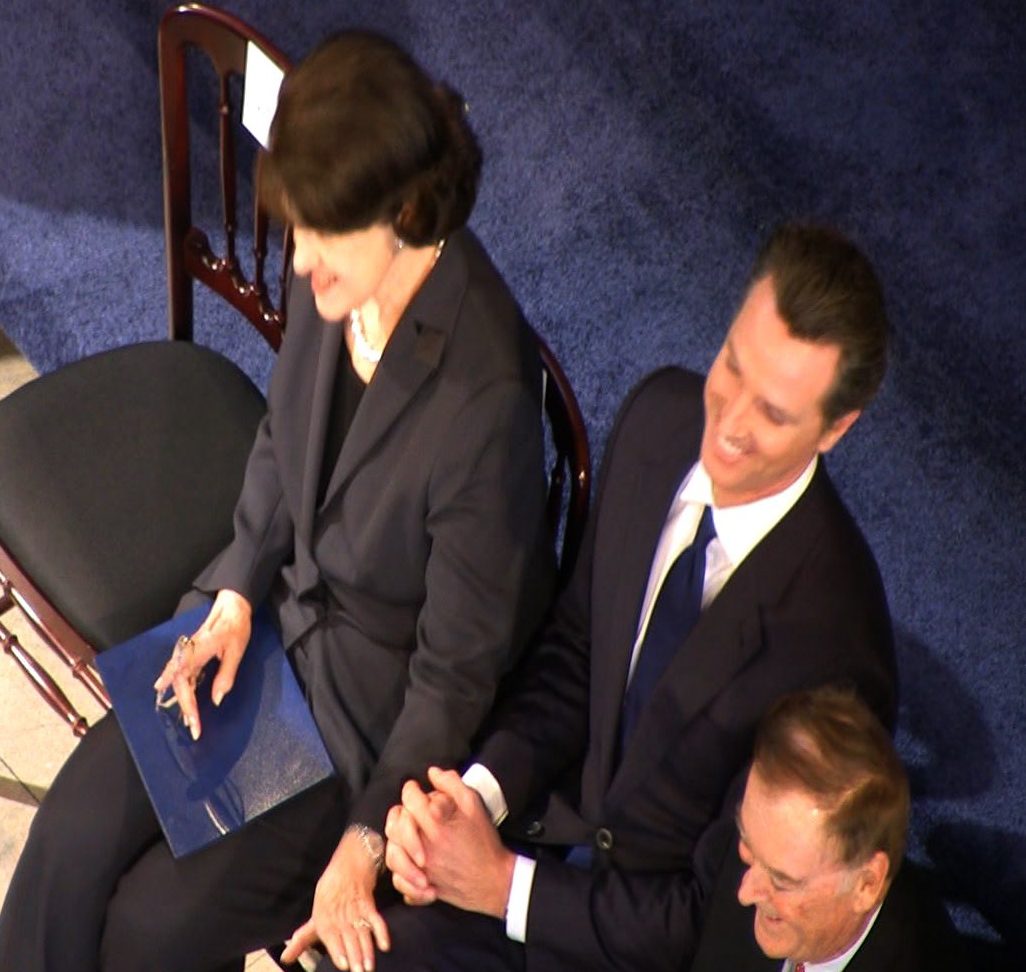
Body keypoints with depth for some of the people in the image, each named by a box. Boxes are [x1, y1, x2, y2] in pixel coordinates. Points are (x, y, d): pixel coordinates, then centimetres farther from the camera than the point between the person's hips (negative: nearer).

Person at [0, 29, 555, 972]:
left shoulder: (485, 392, -34)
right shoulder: (336, 277, -14)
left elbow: (460, 670, -22)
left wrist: (366, 842, -17)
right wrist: (237, 595, -3)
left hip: (384, 704, -6)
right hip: (279, 616, 6)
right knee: (76, 831, 0)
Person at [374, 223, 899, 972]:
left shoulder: (830, 649, -31)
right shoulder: (662, 417, -13)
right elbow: (571, 649, 1)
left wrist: (503, 884, -18)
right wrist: (478, 791, -13)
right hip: (563, 812, 5)